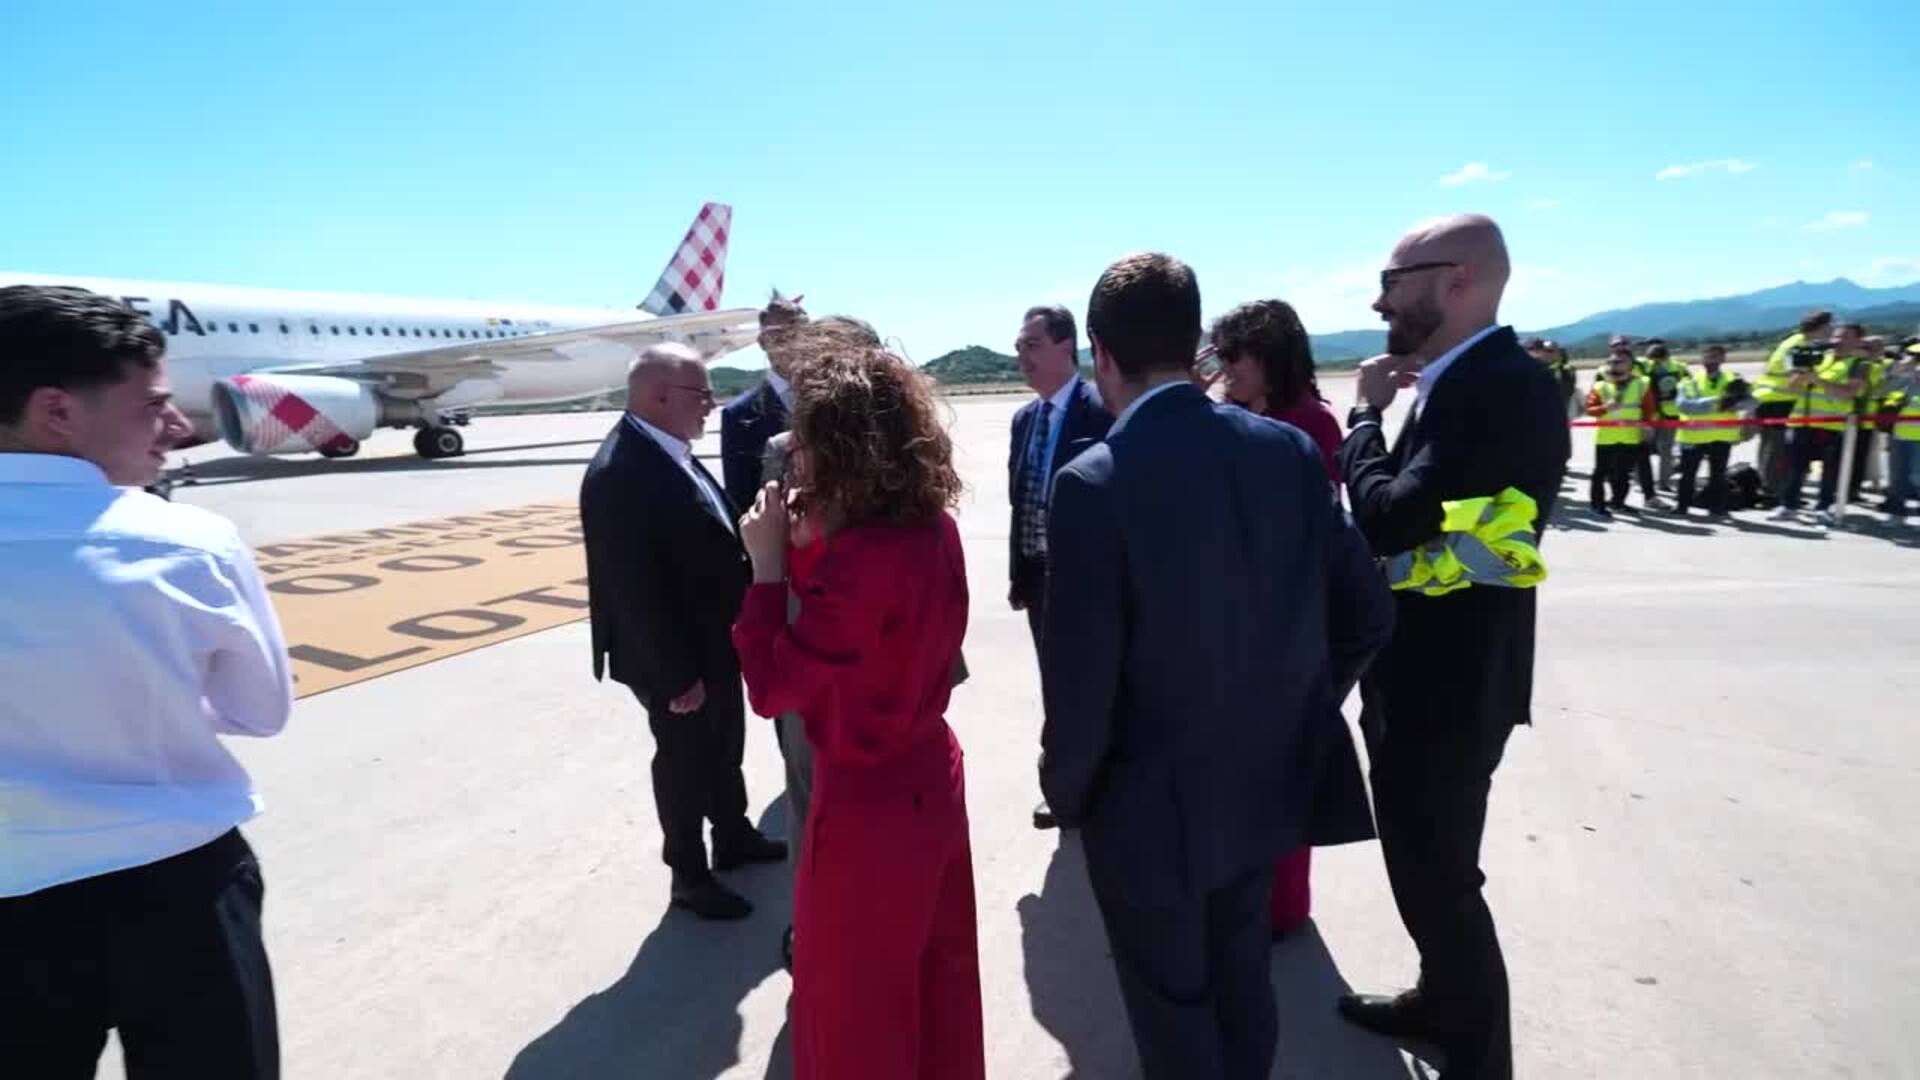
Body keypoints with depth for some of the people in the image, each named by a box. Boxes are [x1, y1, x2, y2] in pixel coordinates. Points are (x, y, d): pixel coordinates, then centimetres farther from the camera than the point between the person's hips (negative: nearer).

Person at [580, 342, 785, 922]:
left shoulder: (671, 453, 3)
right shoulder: (619, 473, -27)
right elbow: (634, 589, -27)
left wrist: (730, 635, 12)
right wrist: (676, 674, -23)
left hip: (712, 643, 9)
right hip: (674, 661, -9)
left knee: (724, 749, 24)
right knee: (684, 763, 11)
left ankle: (734, 837, 46)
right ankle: (690, 876, 32)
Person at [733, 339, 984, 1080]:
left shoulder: (861, 558, -29)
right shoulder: (934, 526, -4)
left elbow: (771, 689, -22)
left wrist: (768, 565, -16)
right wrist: (811, 548, -4)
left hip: (867, 804, -8)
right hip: (932, 778, 8)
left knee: (852, 1005, 17)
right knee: (938, 975, 27)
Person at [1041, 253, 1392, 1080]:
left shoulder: (1093, 484, -24)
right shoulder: (1290, 450, -7)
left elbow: (1081, 684, -24)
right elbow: (1365, 613, -1)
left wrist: (1066, 792, -5)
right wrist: (1297, 711, 13)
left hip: (1151, 808, -5)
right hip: (1268, 783, 6)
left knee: (1173, 1008, 19)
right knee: (1242, 978, 28)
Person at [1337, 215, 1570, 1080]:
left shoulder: (1507, 387, -22)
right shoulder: (1460, 384, 8)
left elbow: (1386, 520, -29)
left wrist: (1365, 412, -16)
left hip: (1449, 683, -10)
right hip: (1422, 672, 10)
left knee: (1438, 873, 7)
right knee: (1423, 862, 24)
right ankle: (1445, 1004, 46)